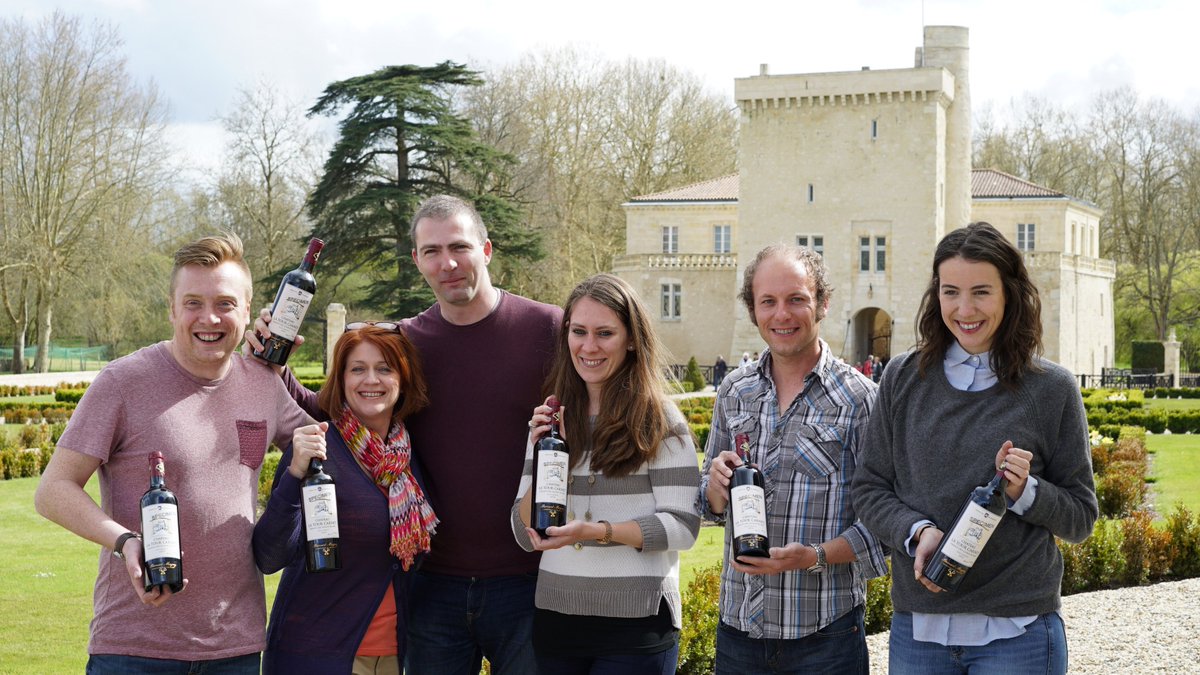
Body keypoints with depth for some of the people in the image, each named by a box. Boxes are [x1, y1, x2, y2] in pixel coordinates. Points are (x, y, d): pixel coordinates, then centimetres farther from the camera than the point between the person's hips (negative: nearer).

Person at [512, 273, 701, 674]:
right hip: (555, 621, 4)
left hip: (635, 626, -4)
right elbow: (526, 538, 5)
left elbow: (683, 527, -9)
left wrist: (596, 532, -21)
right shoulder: (550, 421, 7)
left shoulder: (660, 421, -4)